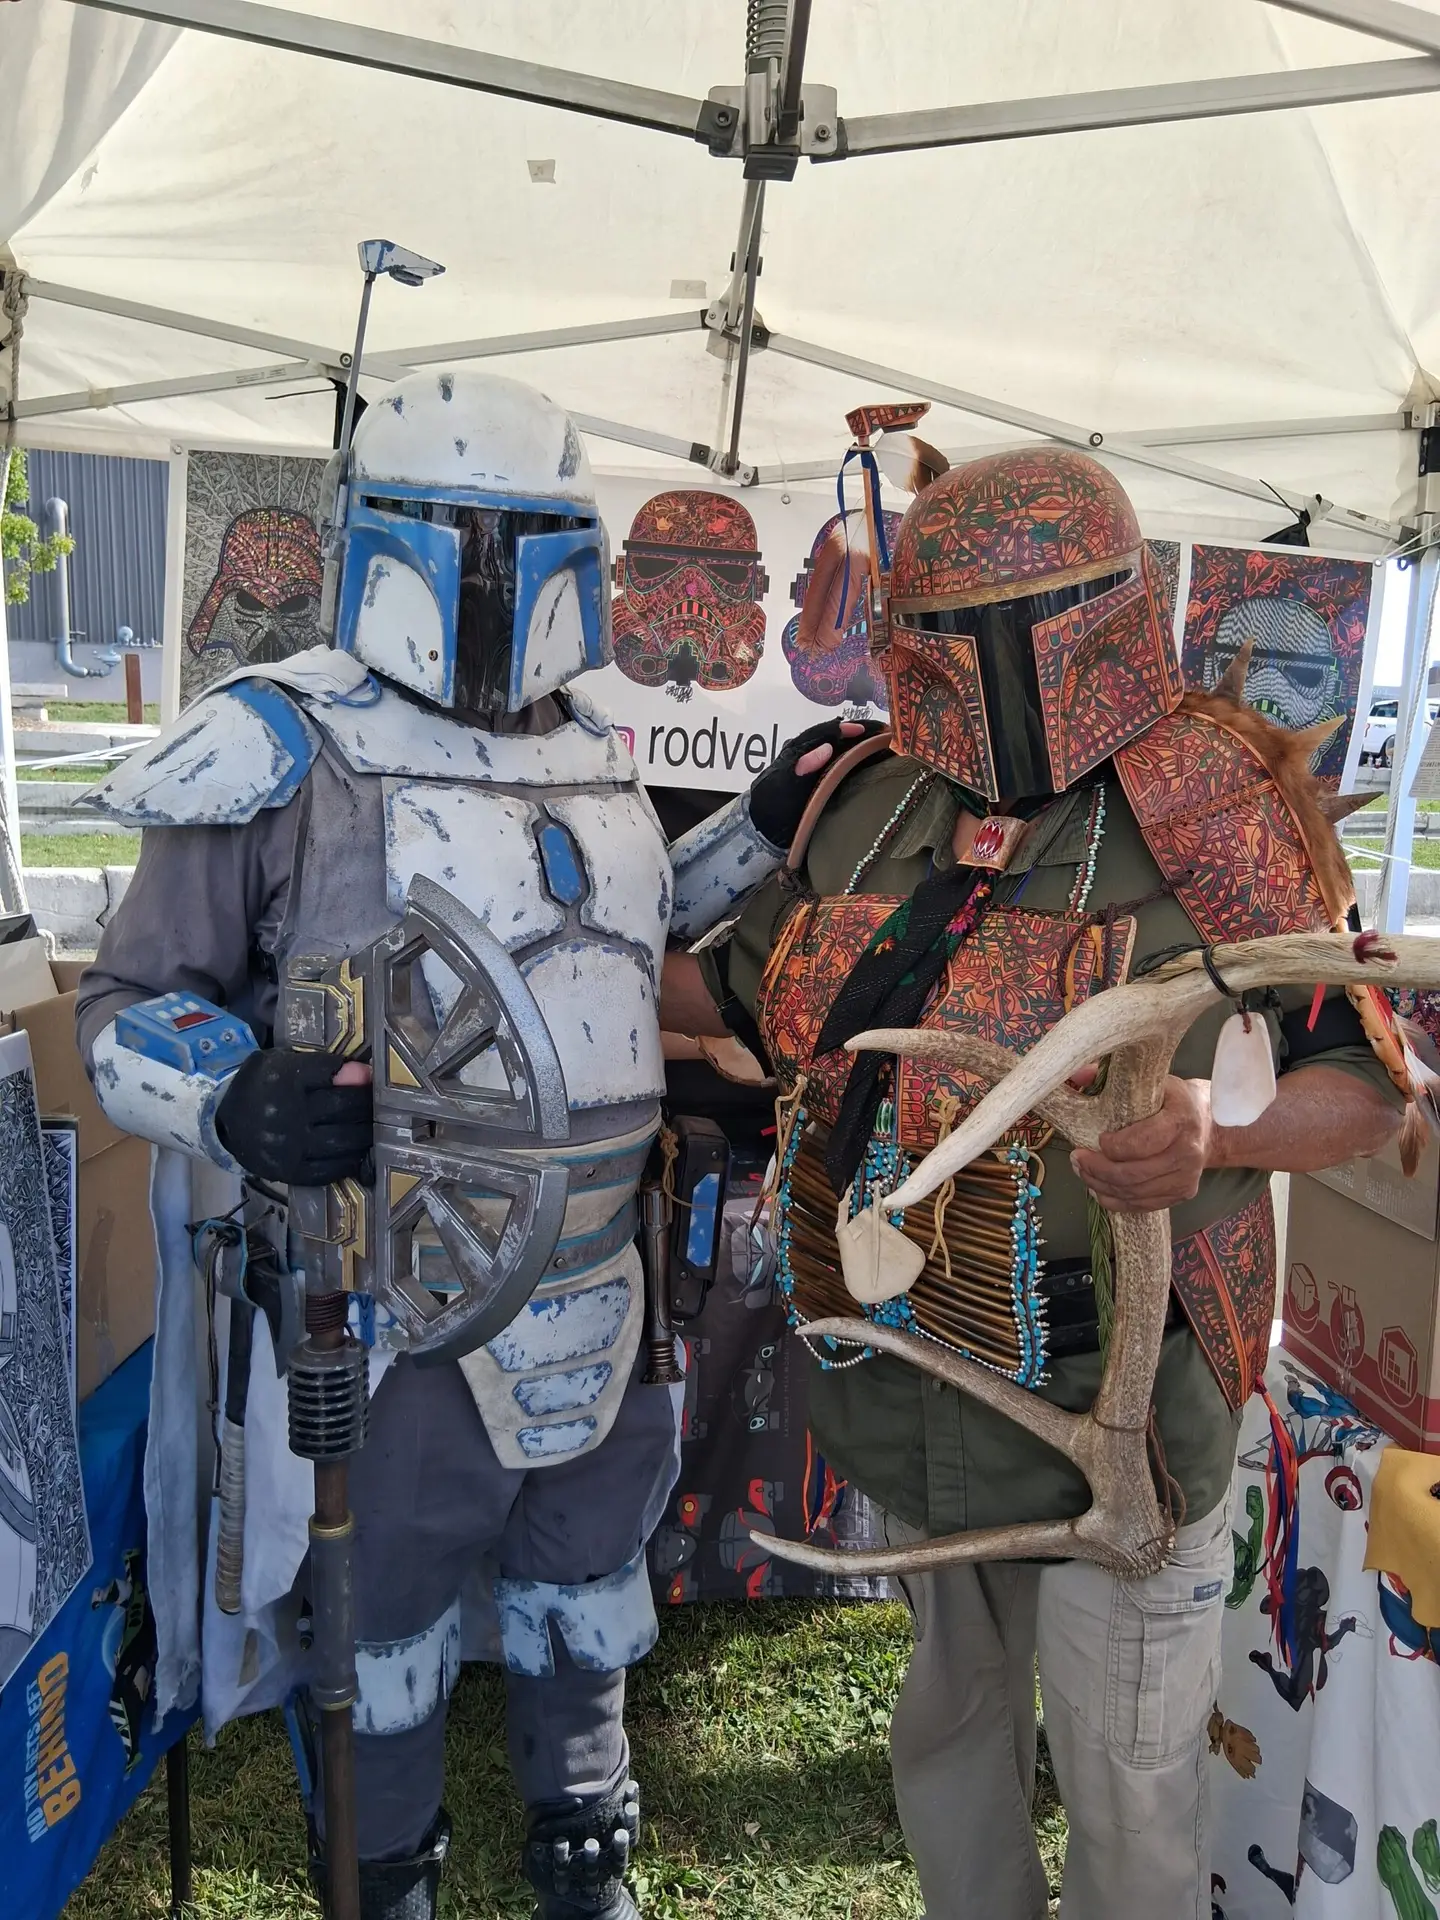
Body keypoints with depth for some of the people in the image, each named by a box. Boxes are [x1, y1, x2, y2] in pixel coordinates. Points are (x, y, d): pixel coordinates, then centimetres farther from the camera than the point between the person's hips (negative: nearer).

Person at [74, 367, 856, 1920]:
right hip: (396, 1319, -5)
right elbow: (128, 1005, -8)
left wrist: (758, 833, 13)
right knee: (387, 1631, 16)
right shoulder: (288, 754, -12)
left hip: (600, 1300, 6)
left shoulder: (594, 763, 7)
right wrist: (233, 1098, -29)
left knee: (585, 1594, 25)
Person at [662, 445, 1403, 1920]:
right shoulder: (865, 809, 0)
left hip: (1115, 1398, -4)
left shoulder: (1221, 815, -13)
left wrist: (1218, 1139, -30)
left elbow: (1368, 1075, -11)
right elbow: (744, 989, 14)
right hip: (911, 1367, 5)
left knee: (1127, 1789, 13)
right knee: (951, 1717, 27)